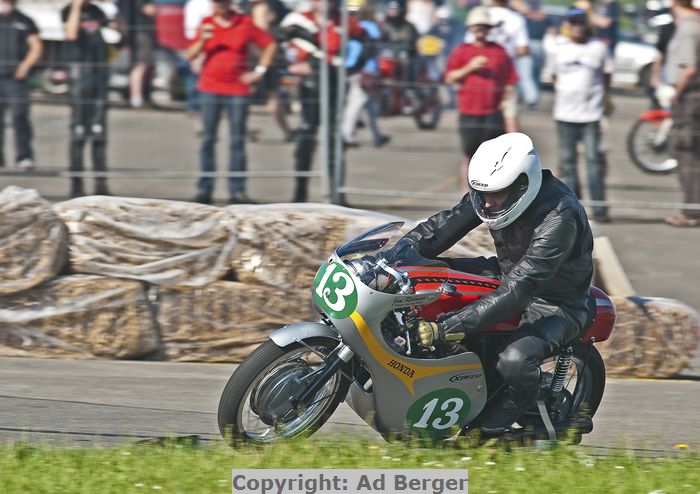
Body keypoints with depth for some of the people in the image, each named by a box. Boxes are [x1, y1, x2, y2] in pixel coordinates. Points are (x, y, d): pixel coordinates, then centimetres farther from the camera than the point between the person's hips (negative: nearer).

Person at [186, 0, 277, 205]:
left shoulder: (245, 24, 3)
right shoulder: (207, 24, 6)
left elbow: (270, 45, 11)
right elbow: (190, 56, 5)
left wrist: (259, 71, 4)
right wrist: (202, 40, -12)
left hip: (237, 90, -1)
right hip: (210, 90, 1)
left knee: (237, 141, -2)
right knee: (208, 139, 0)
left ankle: (237, 191, 0)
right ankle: (204, 189, 2)